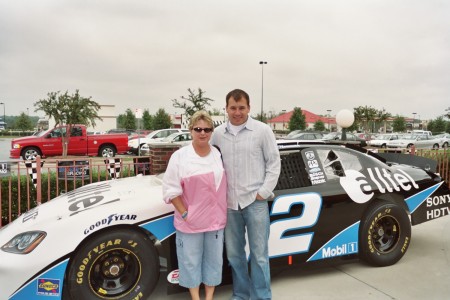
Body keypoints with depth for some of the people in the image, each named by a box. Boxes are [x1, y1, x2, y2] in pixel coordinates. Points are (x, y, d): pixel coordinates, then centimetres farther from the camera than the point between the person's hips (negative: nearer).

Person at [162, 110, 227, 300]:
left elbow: (225, 185, 9)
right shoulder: (179, 157, -10)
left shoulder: (219, 155, 1)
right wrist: (184, 214, -12)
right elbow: (170, 189, -9)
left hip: (215, 219, 3)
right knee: (191, 260, 10)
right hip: (190, 221, -3)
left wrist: (223, 213, 6)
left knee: (213, 259, 15)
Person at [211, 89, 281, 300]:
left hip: (255, 201, -3)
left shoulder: (262, 130, -3)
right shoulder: (218, 134, 6)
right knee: (234, 253, 15)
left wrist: (263, 192, -8)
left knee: (259, 254, 5)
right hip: (229, 203, 4)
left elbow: (274, 163, -2)